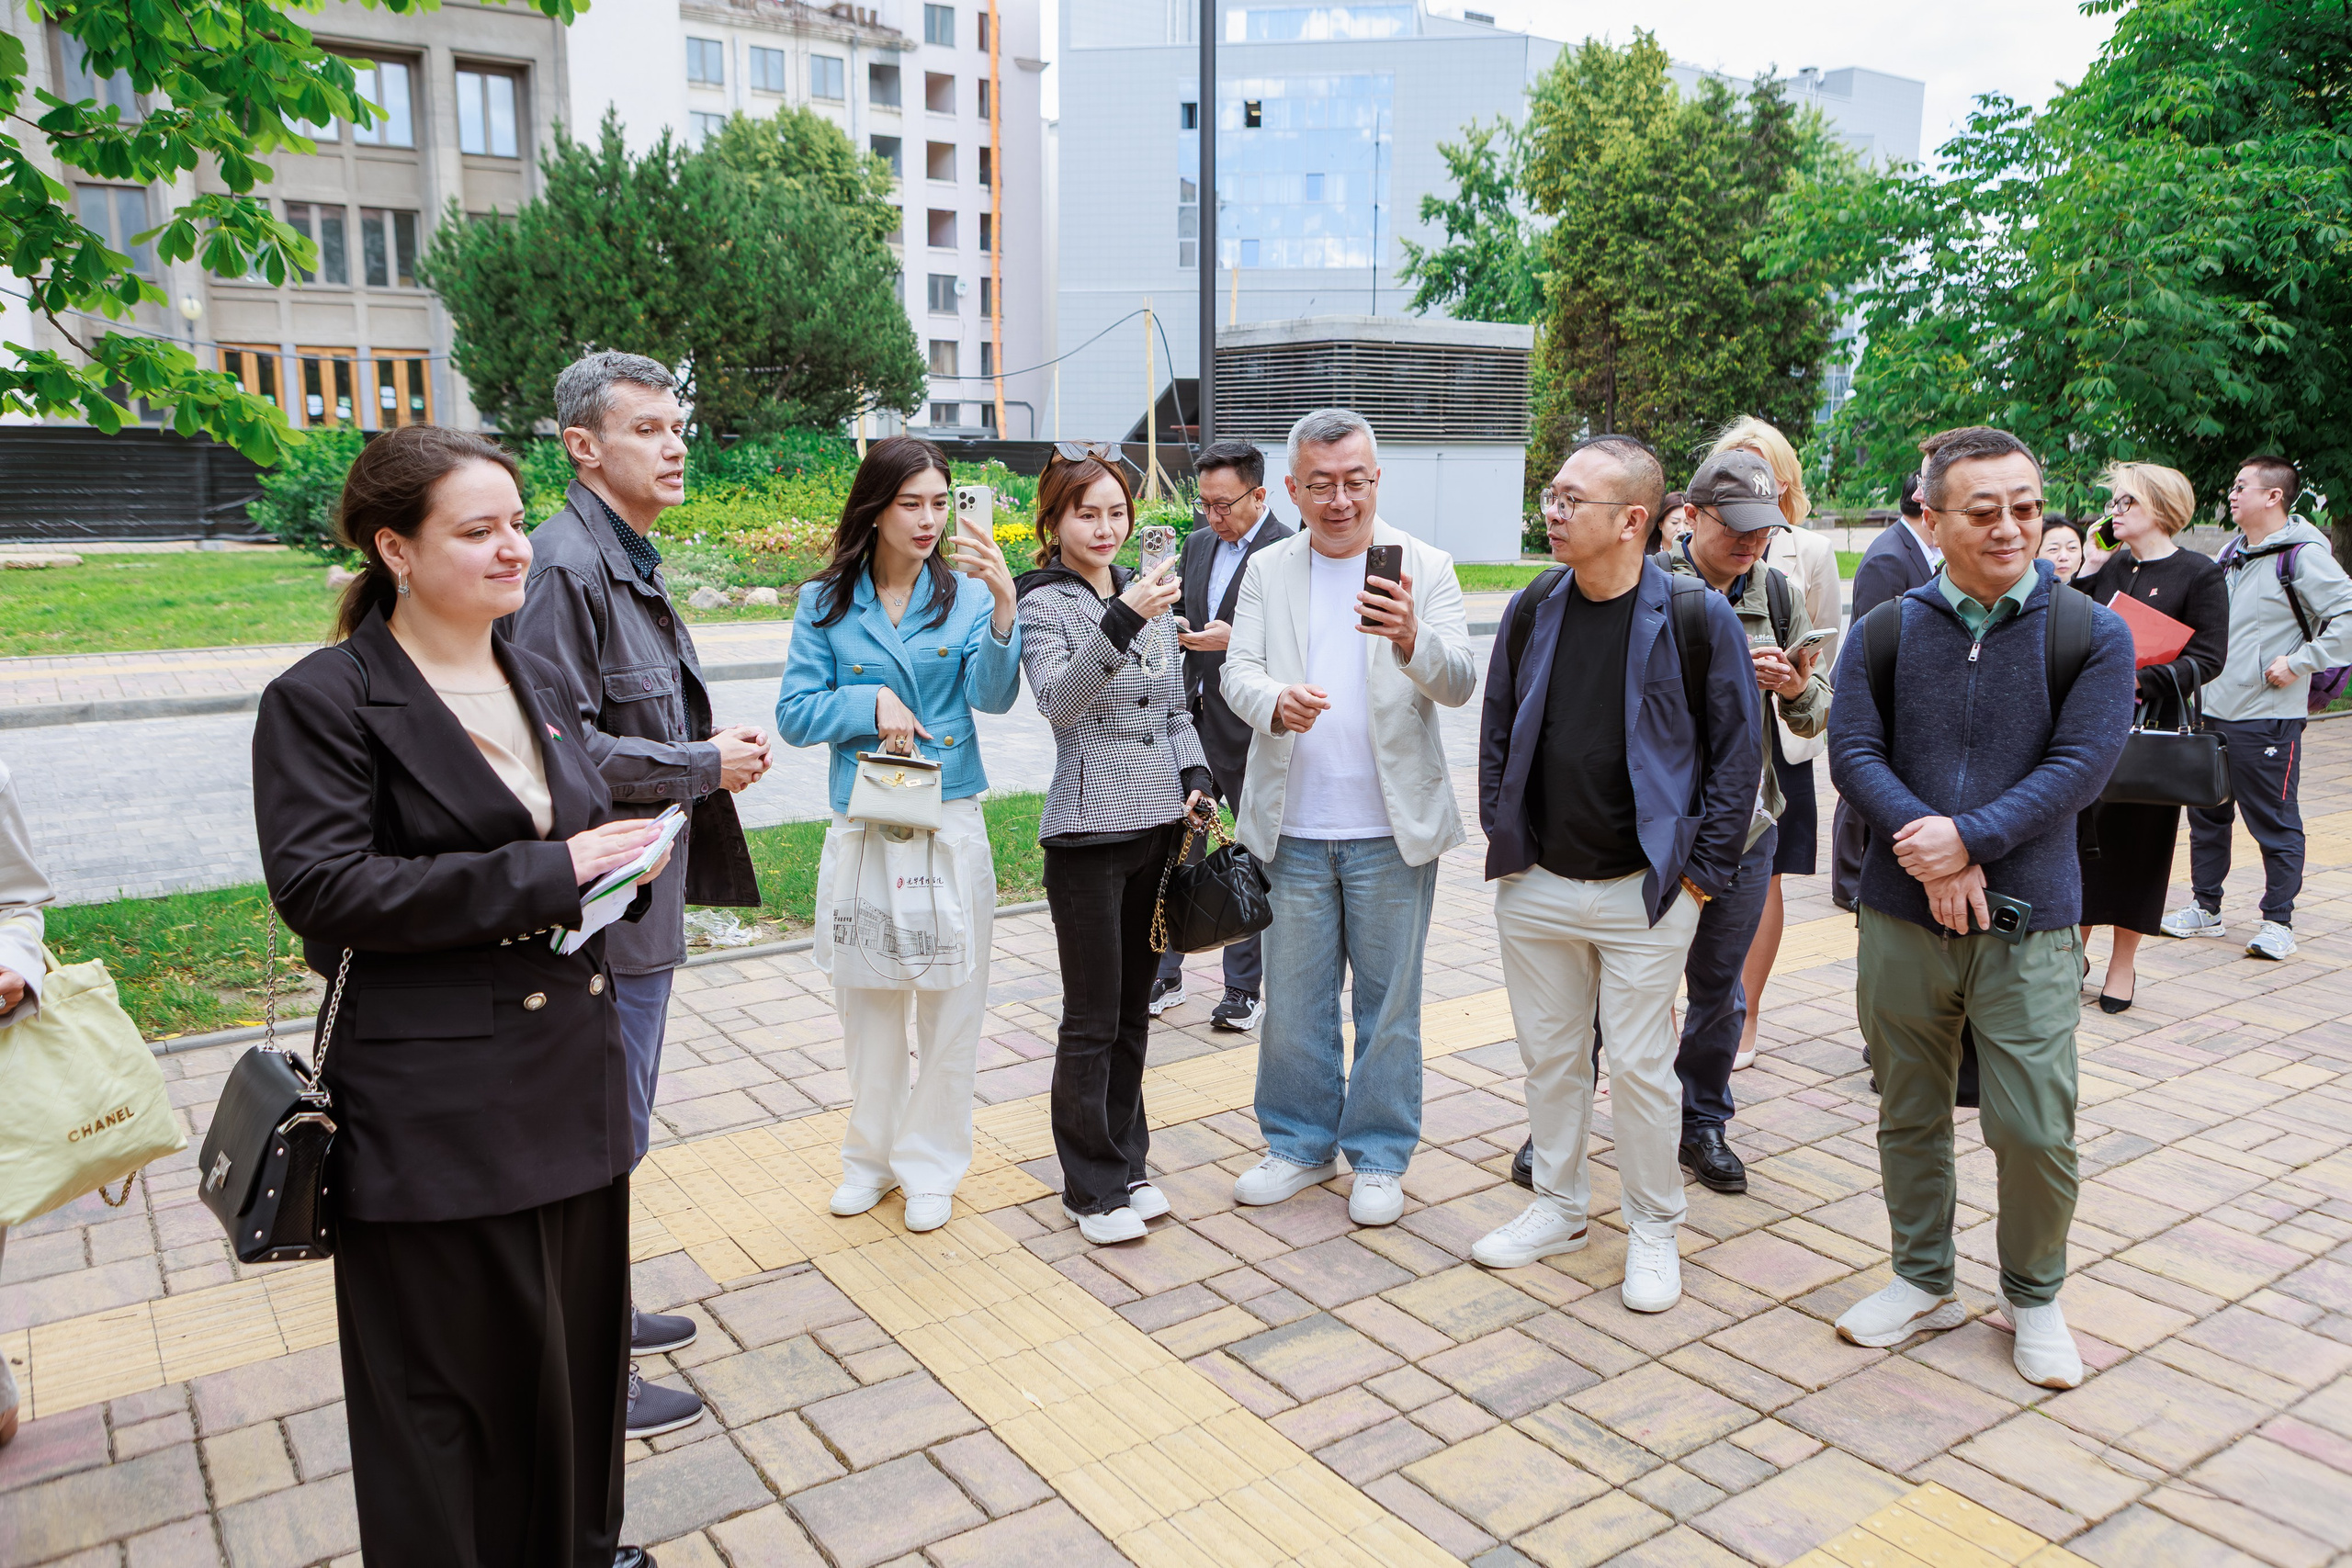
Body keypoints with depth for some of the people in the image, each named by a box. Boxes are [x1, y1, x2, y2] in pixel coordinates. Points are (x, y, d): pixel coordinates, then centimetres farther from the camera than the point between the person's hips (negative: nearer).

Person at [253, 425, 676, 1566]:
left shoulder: (543, 682, 11)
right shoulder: (323, 700, -9)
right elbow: (319, 885, -18)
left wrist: (627, 859, -4)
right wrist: (543, 876, -22)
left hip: (570, 1075, 6)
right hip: (432, 1104, -6)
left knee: (577, 1335, 17)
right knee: (450, 1369, 8)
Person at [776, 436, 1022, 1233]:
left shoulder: (967, 593, 0)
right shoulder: (825, 602, 1)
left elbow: (993, 696, -13)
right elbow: (794, 715, 1)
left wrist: (1003, 606, -28)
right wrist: (870, 702, -15)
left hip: (951, 823, 0)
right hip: (861, 825, 1)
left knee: (950, 996, 5)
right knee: (866, 995, 11)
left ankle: (930, 1164, 22)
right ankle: (872, 1154, 30)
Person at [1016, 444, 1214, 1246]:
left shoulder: (1149, 594, 11)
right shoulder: (1043, 603, -7)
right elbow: (1058, 699, -25)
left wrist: (1197, 777, 3)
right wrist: (1124, 621, -35)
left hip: (1160, 823, 6)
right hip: (1088, 830, -6)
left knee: (1135, 1006, 15)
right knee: (1092, 1019, 1)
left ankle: (1127, 1162, 28)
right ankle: (1092, 1187, 15)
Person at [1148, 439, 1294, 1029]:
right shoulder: (1197, 544, 13)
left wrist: (1234, 639, -23)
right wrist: (1172, 624, -1)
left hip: (1249, 731, -6)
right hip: (1191, 721, 6)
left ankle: (1245, 989, 19)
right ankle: (1164, 977, 22)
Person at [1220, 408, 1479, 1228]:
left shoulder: (1426, 567, -2)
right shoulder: (1267, 571, 6)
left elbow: (1460, 683, -12)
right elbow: (1237, 671, -2)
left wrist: (1411, 639, -34)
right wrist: (1276, 700, -25)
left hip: (1391, 829, -2)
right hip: (1293, 828, 2)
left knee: (1389, 1001, 8)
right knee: (1293, 998, 12)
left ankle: (1379, 1156, 25)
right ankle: (1301, 1143, 31)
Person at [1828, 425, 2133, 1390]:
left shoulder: (2092, 636, -1)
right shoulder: (1884, 632, 2)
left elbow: (2077, 767, -10)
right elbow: (1854, 754, -6)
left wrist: (1970, 838, -19)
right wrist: (1925, 845, -19)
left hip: (2029, 922, -1)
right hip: (1902, 916, 2)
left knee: (2036, 1129, 0)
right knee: (1910, 1114, 13)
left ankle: (2033, 1296, 26)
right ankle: (1924, 1282, 32)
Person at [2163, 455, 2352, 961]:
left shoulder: (2303, 554, -11)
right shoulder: (2231, 552, 13)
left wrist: (2299, 662, -18)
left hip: (2268, 716, -8)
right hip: (2213, 710, 8)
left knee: (2274, 821, 1)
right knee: (2207, 812, 14)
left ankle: (2278, 920, 11)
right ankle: (2206, 908, 25)